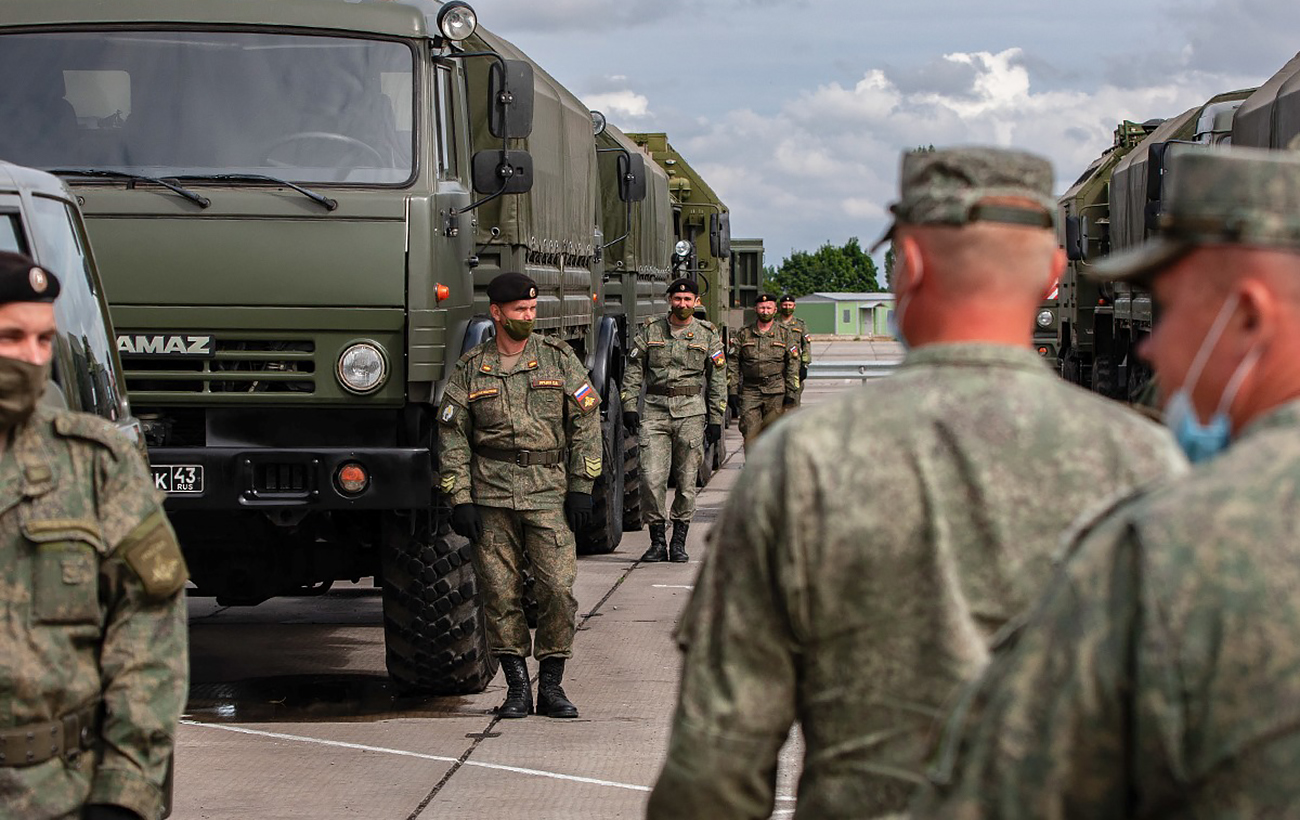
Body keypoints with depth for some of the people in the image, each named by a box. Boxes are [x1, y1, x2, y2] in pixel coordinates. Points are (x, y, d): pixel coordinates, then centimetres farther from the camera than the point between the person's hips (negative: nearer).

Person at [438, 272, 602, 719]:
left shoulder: (558, 358, 6)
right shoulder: (470, 370, 7)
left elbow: (586, 421, 6)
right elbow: (452, 438, 8)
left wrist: (581, 488, -1)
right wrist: (460, 499, -1)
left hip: (548, 492, -1)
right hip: (491, 495, 1)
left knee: (558, 588, -8)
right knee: (500, 594, 0)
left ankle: (551, 686, 2)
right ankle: (517, 686, 9)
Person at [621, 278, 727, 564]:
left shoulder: (708, 334, 7)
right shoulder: (650, 331, 8)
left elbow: (718, 379, 9)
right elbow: (633, 371, 10)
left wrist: (716, 420, 3)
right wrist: (629, 406, -1)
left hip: (691, 413, 0)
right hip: (655, 411, 0)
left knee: (687, 481, 2)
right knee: (651, 479, -9)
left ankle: (679, 542, 10)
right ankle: (657, 541, 1)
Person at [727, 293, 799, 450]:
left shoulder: (784, 334, 8)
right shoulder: (743, 334, 7)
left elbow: (793, 365, 8)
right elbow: (733, 364, 8)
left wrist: (791, 393, 1)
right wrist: (732, 392, 1)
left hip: (776, 392, 0)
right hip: (749, 392, 0)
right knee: (750, 435, -8)